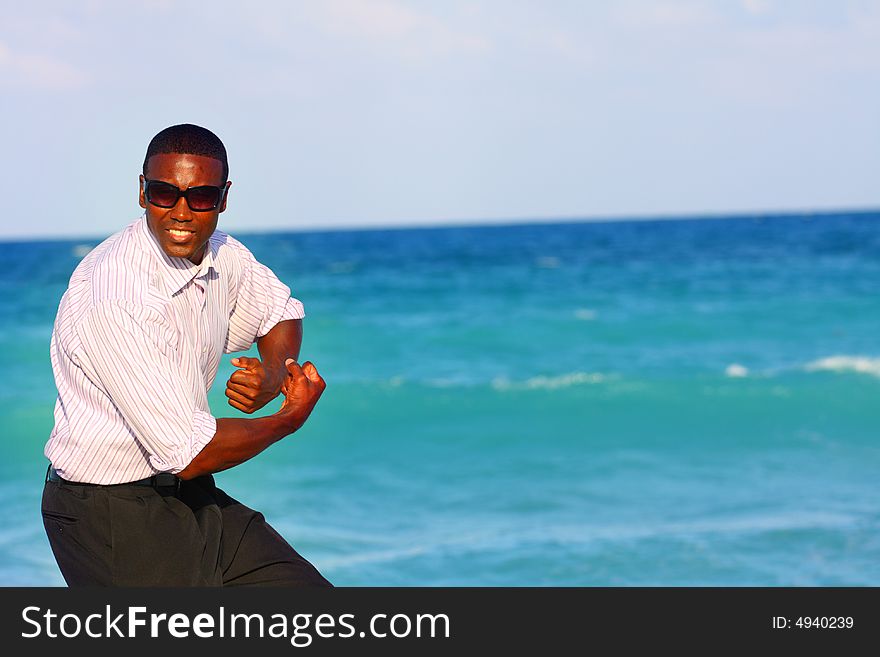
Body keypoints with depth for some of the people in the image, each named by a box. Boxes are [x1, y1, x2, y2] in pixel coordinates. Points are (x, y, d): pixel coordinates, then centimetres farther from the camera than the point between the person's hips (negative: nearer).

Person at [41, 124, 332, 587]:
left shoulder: (223, 255, -2)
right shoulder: (110, 298, -27)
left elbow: (280, 310, 21)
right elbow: (188, 453, -27)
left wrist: (272, 378, -3)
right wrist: (291, 418, -10)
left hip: (190, 495, 8)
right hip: (109, 513, -7)